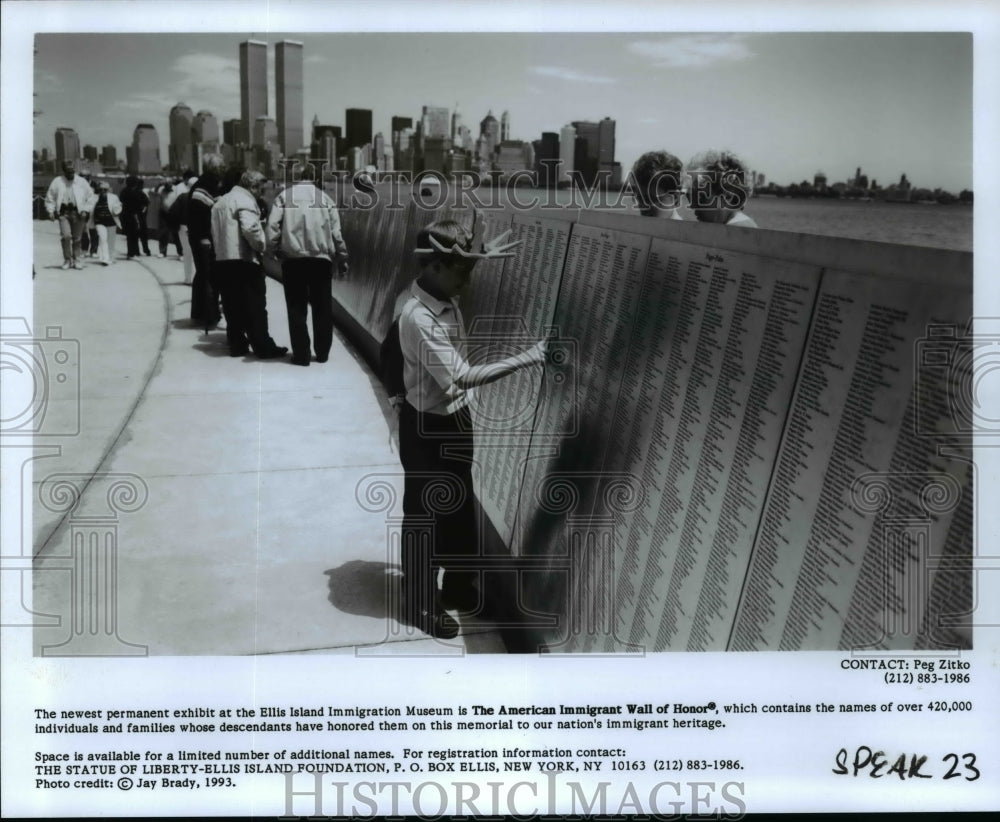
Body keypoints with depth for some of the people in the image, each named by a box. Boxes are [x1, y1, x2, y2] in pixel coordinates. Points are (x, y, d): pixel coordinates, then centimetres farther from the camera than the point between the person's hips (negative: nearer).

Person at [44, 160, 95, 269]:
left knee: (77, 238, 4)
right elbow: (49, 198, 13)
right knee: (66, 235, -15)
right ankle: (67, 259, -2)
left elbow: (90, 198, 10)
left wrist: (85, 210, -2)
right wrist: (51, 211, 1)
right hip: (63, 213, -1)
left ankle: (76, 259, 17)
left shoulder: (82, 182, 6)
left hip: (78, 213, 1)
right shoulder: (57, 182, 6)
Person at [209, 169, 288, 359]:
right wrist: (260, 245, -9)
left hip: (222, 260, 8)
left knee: (232, 306, 12)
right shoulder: (245, 200, -9)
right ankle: (263, 347, -2)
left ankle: (236, 344, 15)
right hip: (243, 259, -8)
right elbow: (250, 228, -23)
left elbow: (214, 230, 21)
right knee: (255, 305, -3)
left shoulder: (220, 202, 20)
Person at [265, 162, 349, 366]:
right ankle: (322, 352, 16)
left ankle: (301, 354, 5)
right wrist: (342, 259, 10)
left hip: (293, 259, -1)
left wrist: (275, 250, 7)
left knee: (297, 308, 7)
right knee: (322, 307, 12)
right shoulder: (325, 198, 6)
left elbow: (272, 226, -6)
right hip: (321, 259, 1)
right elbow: (336, 232, 4)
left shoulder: (284, 196, 4)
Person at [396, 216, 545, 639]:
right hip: (427, 427, -9)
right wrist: (525, 358, -31)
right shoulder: (419, 318, -29)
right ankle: (420, 603, 25)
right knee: (425, 515, 8)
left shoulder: (445, 299, -2)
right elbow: (461, 376, -32)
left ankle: (458, 587, 41)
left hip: (455, 419, 9)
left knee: (460, 508, 22)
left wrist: (480, 256, 9)